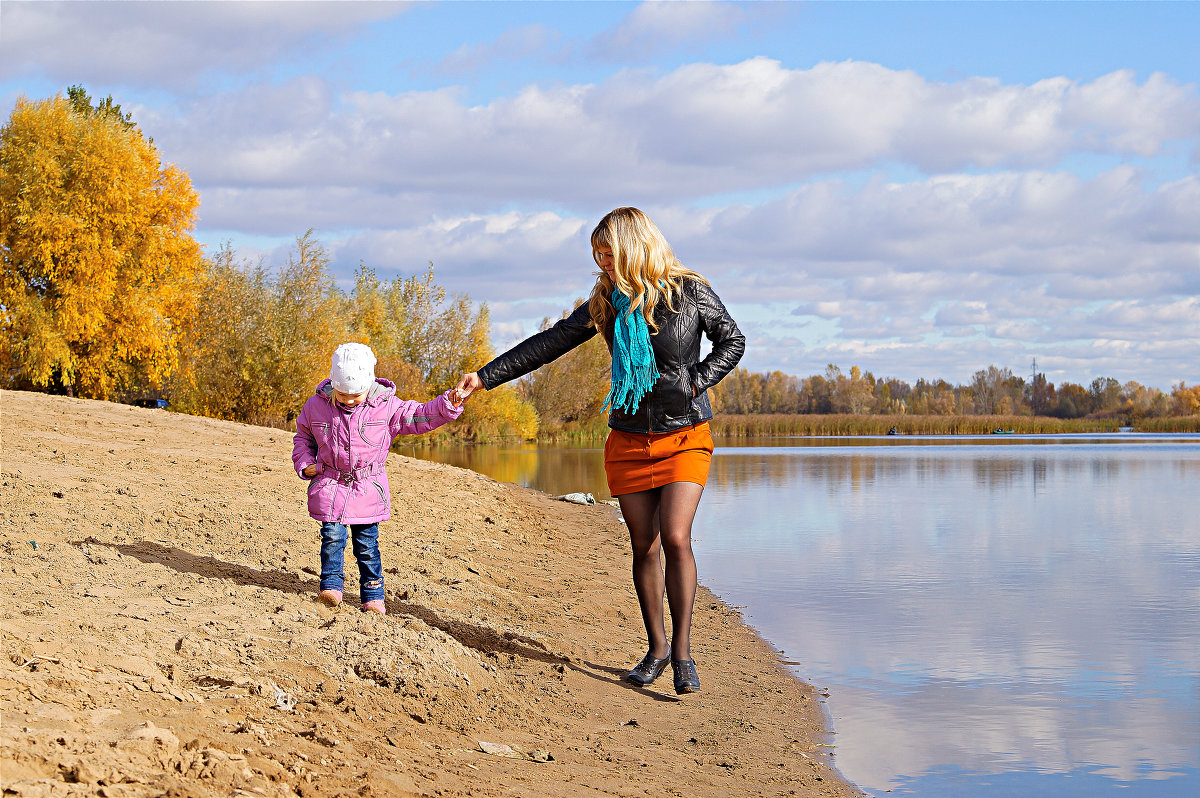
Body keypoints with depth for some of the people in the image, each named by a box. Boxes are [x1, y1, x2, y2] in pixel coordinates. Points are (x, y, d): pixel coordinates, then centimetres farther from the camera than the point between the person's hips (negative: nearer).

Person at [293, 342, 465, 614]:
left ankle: (373, 595, 11)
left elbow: (418, 416, -4)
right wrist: (304, 464, 1)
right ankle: (331, 585, 6)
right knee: (332, 535, -8)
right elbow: (303, 436, 15)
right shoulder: (317, 405, -2)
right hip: (330, 486, 1)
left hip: (367, 489, -1)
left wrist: (447, 405, -17)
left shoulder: (385, 407, -7)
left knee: (367, 542, 2)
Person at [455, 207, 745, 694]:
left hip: (684, 438, -3)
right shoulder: (606, 302, 4)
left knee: (676, 537, -16)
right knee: (644, 546, 4)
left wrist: (696, 381, -11)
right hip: (629, 441, 4)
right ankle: (656, 649, 17)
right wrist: (486, 376, 2)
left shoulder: (689, 291, -6)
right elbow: (549, 344, 5)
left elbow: (731, 341, 3)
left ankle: (682, 653, -8)